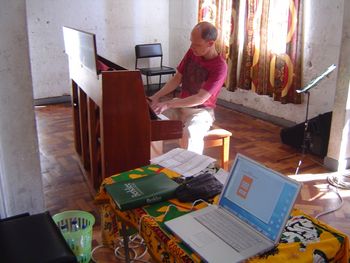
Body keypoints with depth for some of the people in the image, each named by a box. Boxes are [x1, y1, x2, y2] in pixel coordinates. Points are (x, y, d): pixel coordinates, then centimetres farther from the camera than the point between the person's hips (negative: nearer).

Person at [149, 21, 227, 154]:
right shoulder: (192, 52, -2)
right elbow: (177, 78, 4)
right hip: (181, 105, 6)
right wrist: (156, 96, -9)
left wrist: (168, 104, -30)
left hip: (201, 111, -6)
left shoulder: (220, 67, -21)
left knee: (190, 134, -37)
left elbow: (201, 98, -26)